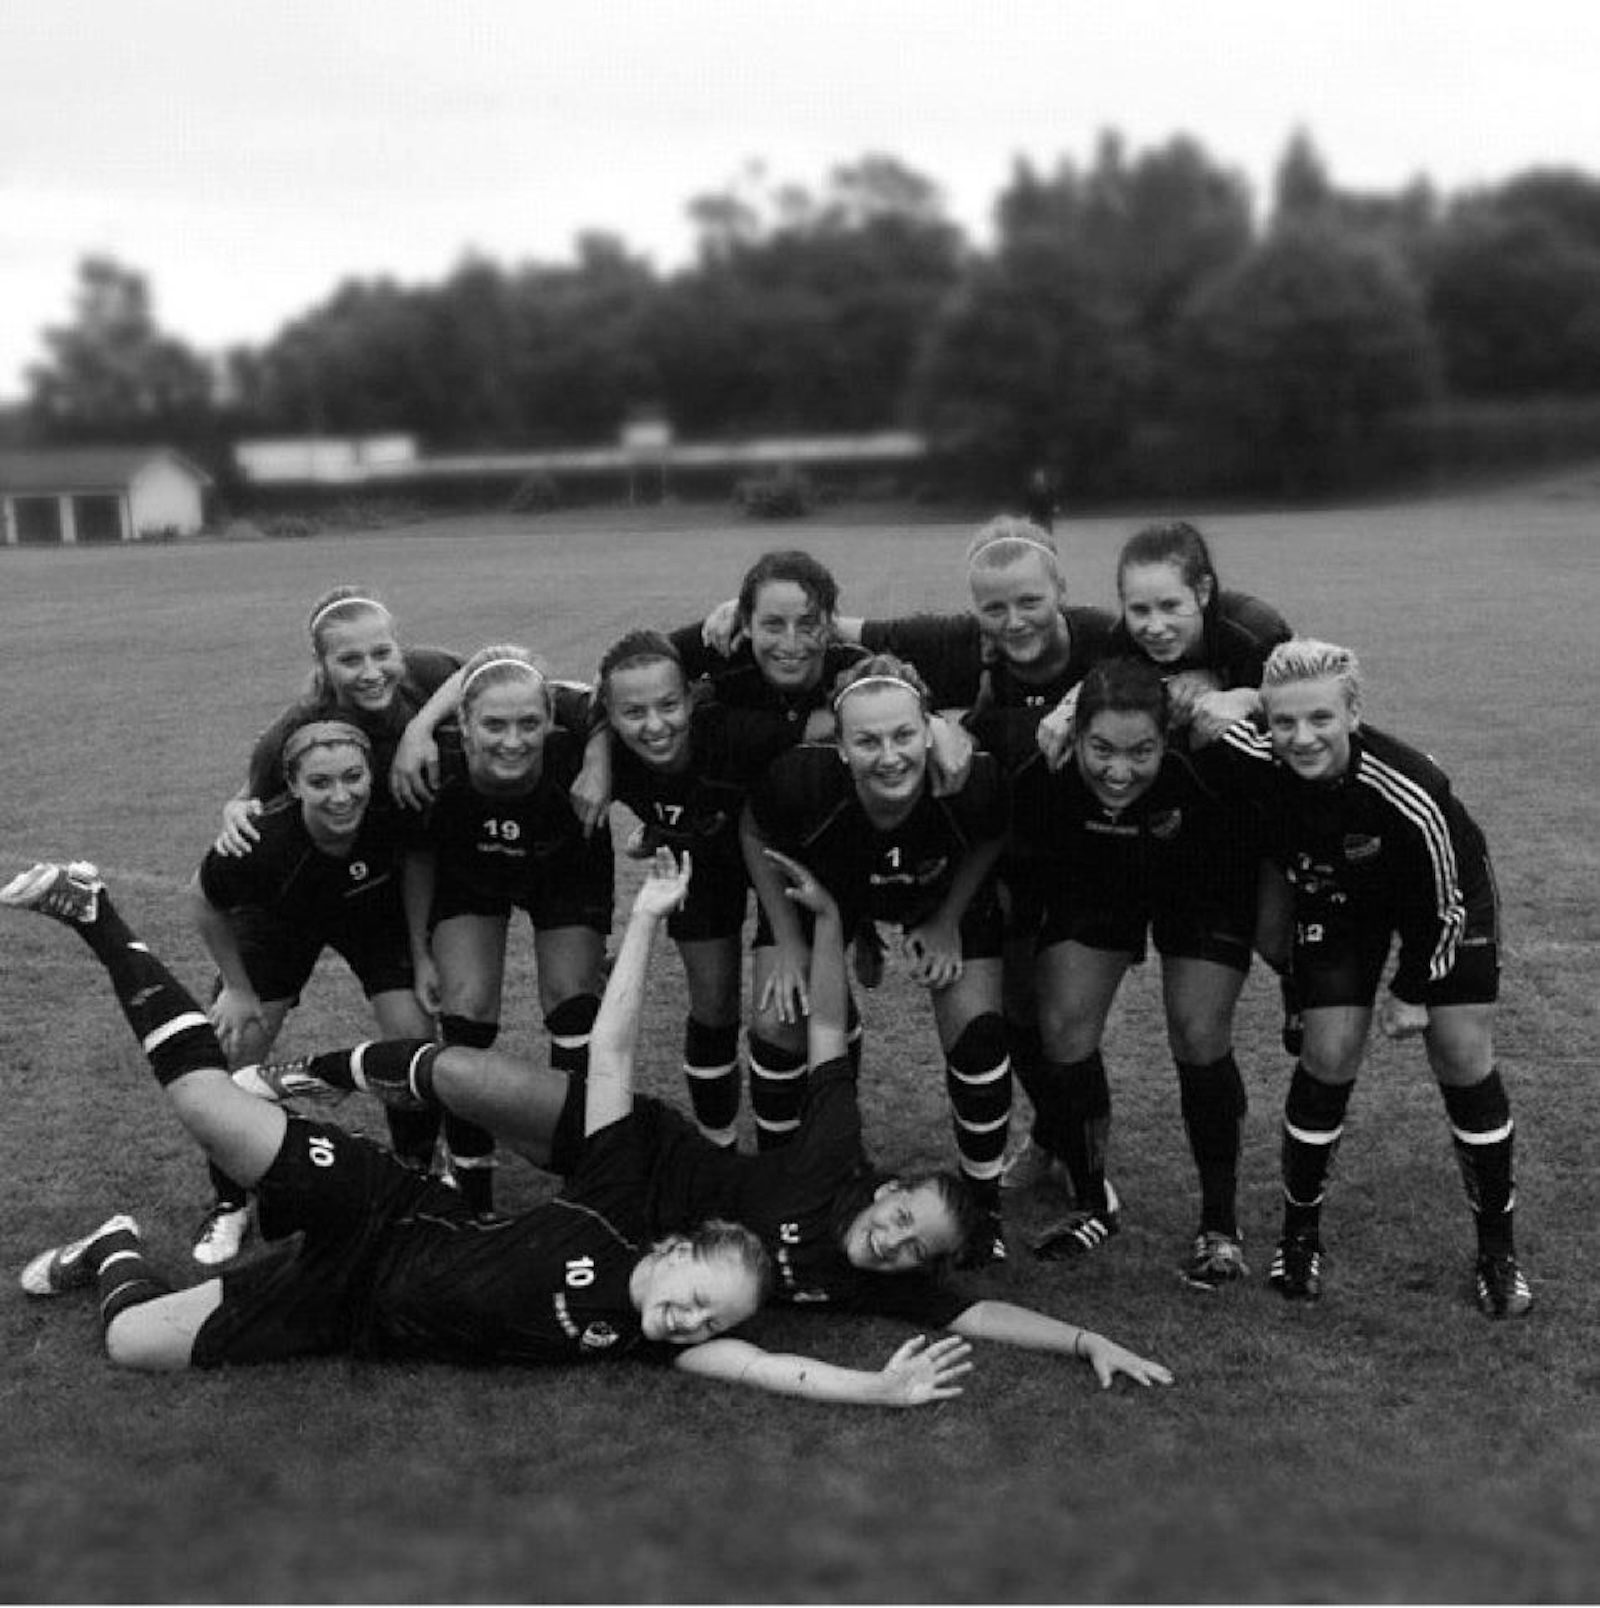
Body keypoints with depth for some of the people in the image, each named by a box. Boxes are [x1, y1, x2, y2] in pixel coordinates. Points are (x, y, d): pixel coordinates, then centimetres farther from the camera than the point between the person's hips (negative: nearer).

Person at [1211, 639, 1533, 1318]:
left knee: (1463, 1059, -3)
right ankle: (1299, 1235, 11)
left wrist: (1412, 991, -13)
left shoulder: (1409, 790, -40)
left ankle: (1498, 1249, 15)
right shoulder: (1250, 758, -34)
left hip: (1444, 892, -2)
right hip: (1336, 898, 2)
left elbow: (1439, 902, -23)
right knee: (1329, 1056, -7)